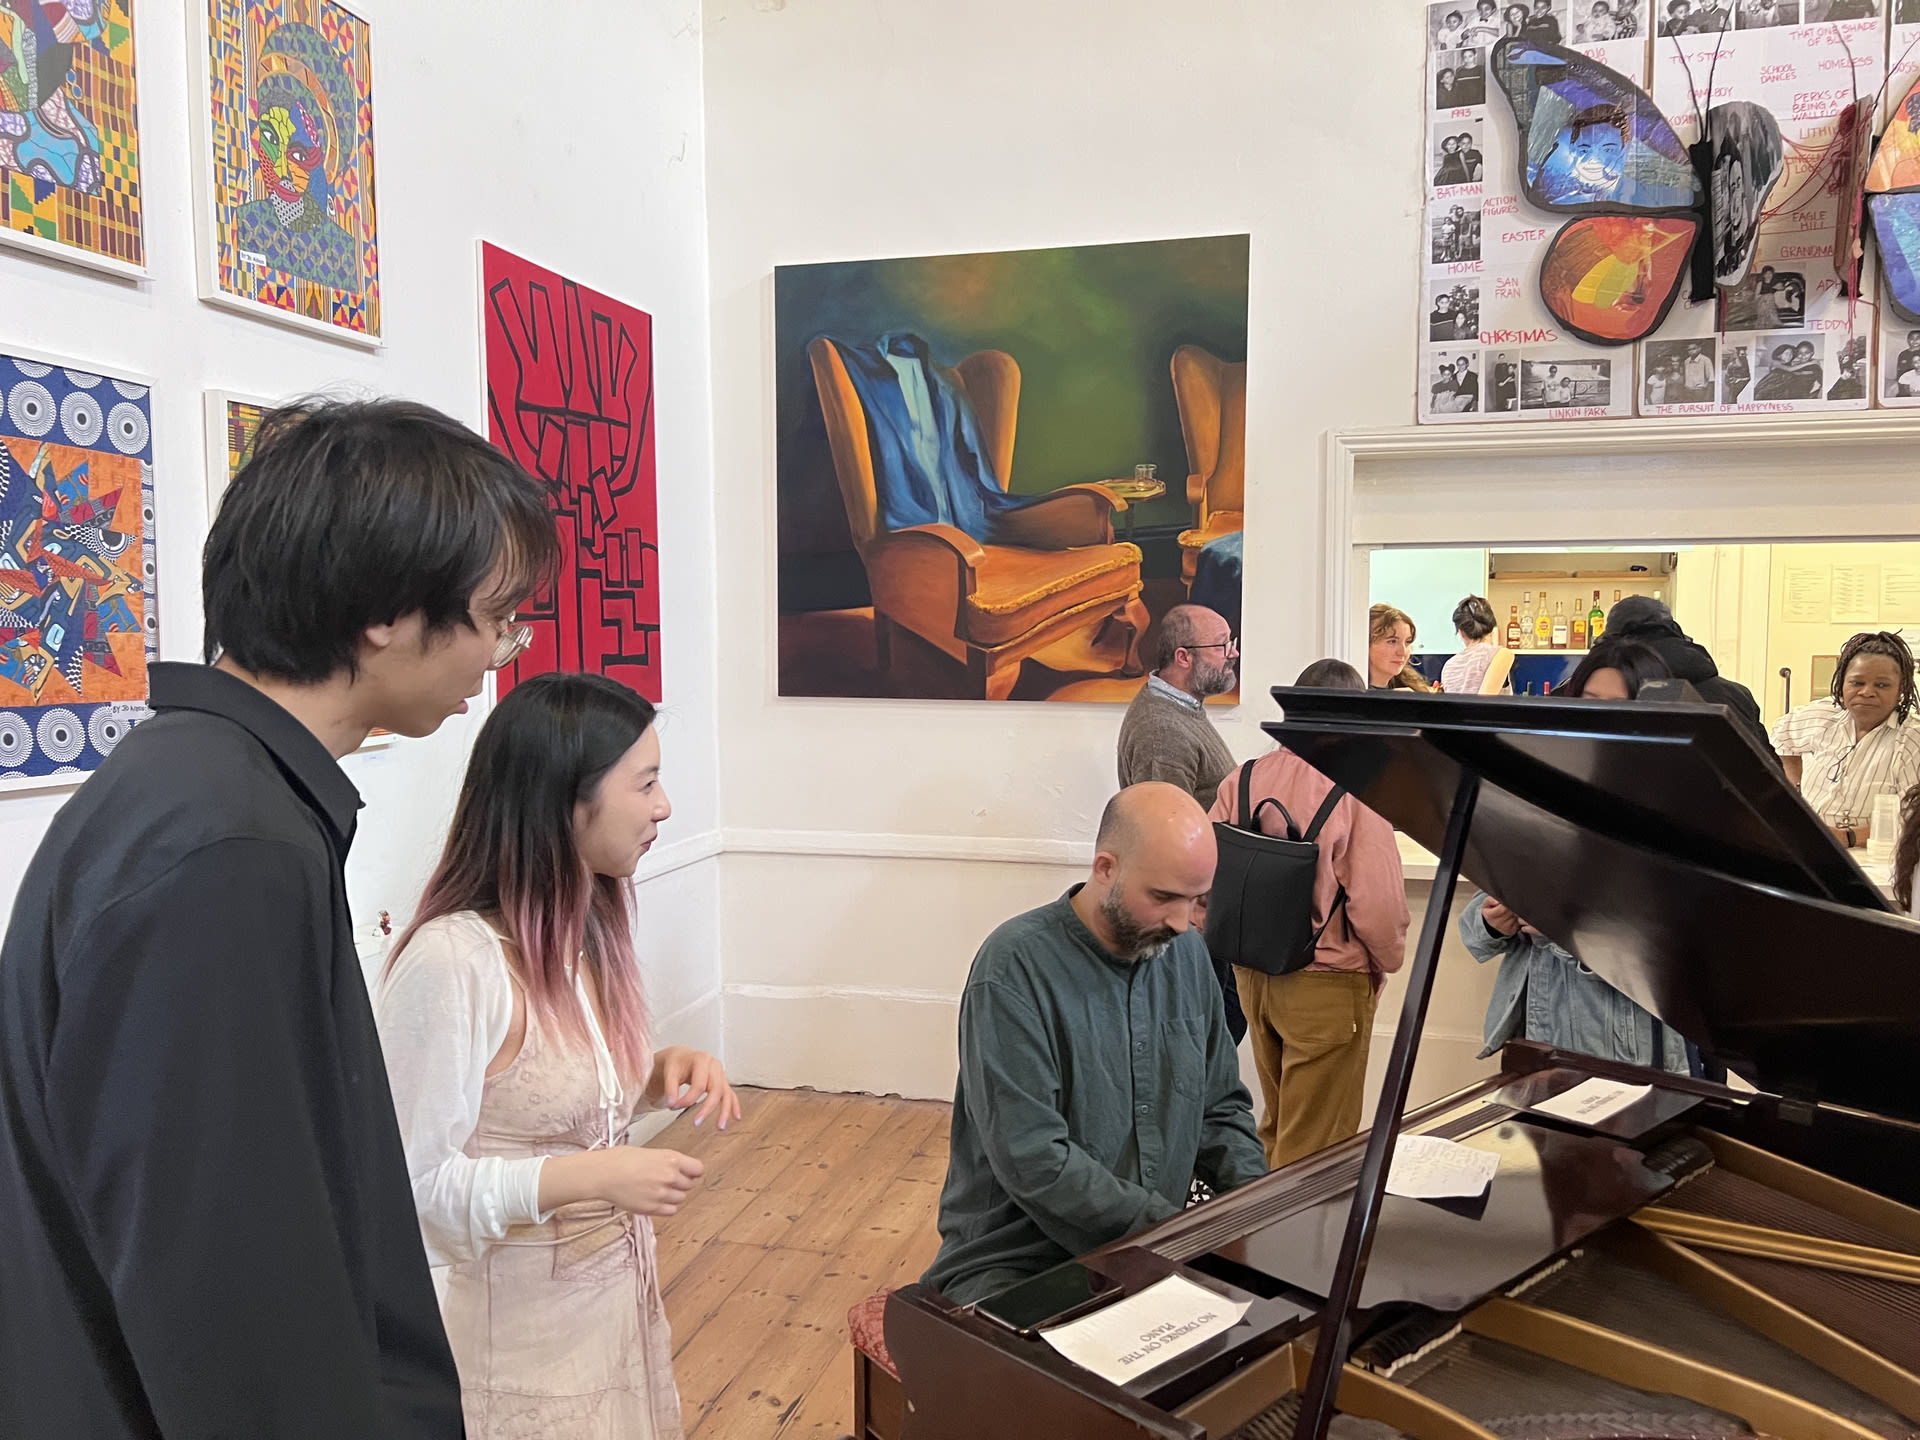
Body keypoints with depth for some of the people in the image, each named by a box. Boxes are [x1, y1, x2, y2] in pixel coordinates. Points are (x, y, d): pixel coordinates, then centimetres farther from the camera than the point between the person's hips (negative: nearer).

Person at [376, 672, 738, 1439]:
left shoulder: (589, 930, -1)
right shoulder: (451, 960, -26)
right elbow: (413, 1184, -22)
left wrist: (664, 1072, -7)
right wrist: (589, 1178, -27)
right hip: (523, 1328, -8)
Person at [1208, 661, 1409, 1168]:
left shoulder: (1242, 781, -5)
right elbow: (1378, 902, -21)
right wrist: (1385, 962, 0)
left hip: (1252, 974, 5)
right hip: (1327, 984, -5)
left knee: (1276, 1128, 23)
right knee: (1314, 1148, 9)